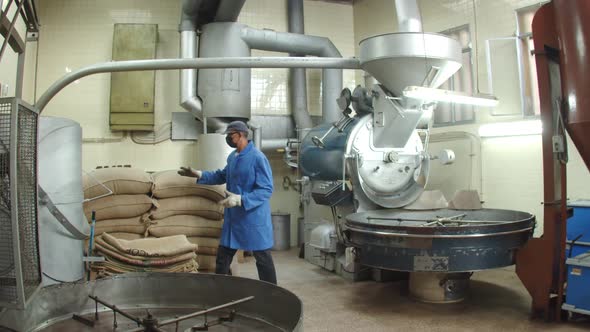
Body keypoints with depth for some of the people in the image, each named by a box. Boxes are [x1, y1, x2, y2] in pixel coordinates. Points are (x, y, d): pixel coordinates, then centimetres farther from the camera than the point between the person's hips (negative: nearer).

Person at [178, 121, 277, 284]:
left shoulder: (258, 158, -19)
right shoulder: (232, 156, 7)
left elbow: (266, 190, -23)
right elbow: (222, 176, 25)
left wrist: (240, 199, -30)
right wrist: (199, 174, 14)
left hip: (254, 217, -8)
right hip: (233, 216, 8)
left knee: (262, 257, 4)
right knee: (223, 254, 16)